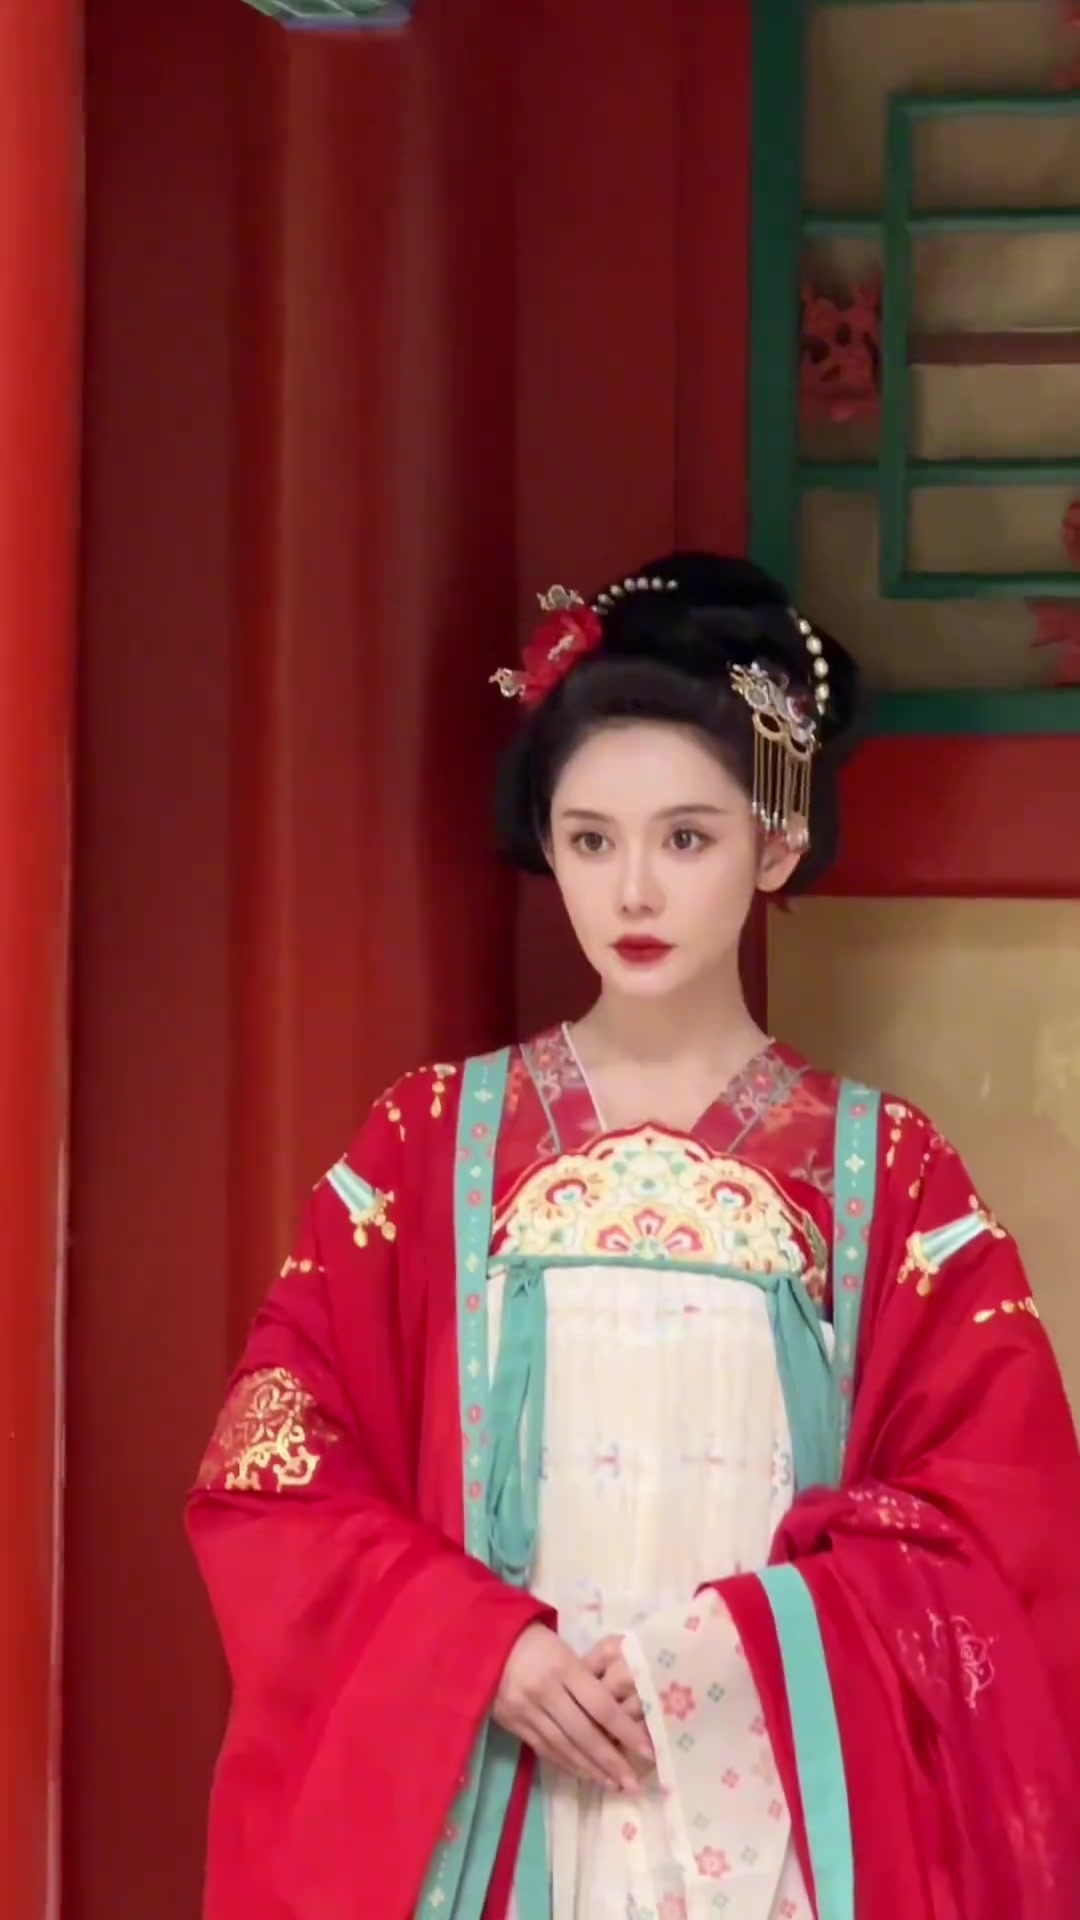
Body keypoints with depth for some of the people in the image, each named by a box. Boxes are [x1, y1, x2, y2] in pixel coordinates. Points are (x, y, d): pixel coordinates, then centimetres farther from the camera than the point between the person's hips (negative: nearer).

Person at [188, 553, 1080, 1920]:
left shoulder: (887, 1171, 2)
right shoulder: (428, 1143, 4)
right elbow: (276, 1468, 0)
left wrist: (735, 1643, -14)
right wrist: (489, 1648, -13)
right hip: (493, 1809, 1)